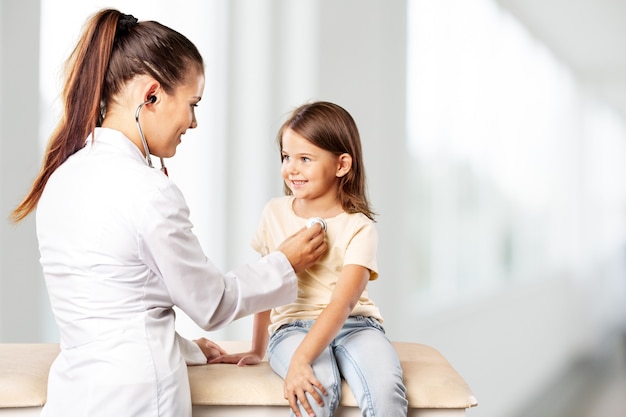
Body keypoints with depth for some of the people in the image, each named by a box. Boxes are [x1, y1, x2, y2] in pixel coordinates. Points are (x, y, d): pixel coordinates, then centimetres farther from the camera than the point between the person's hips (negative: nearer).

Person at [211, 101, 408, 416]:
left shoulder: (358, 227, -7)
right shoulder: (275, 213, 5)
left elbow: (343, 302, -19)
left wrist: (301, 358, -32)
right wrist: (257, 350, 18)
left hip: (353, 323, -1)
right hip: (293, 325, 1)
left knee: (386, 389, -32)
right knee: (317, 388, -33)